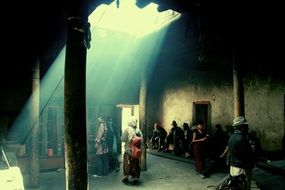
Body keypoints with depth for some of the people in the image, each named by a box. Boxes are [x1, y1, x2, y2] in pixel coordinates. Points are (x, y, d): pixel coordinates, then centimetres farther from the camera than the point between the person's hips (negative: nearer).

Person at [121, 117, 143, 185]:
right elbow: (141, 139, 1)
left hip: (129, 150, -3)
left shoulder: (127, 129, -11)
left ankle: (126, 178, 18)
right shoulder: (138, 130, -2)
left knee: (127, 164, 12)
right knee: (136, 164, 11)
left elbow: (123, 139, -8)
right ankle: (136, 179, 17)